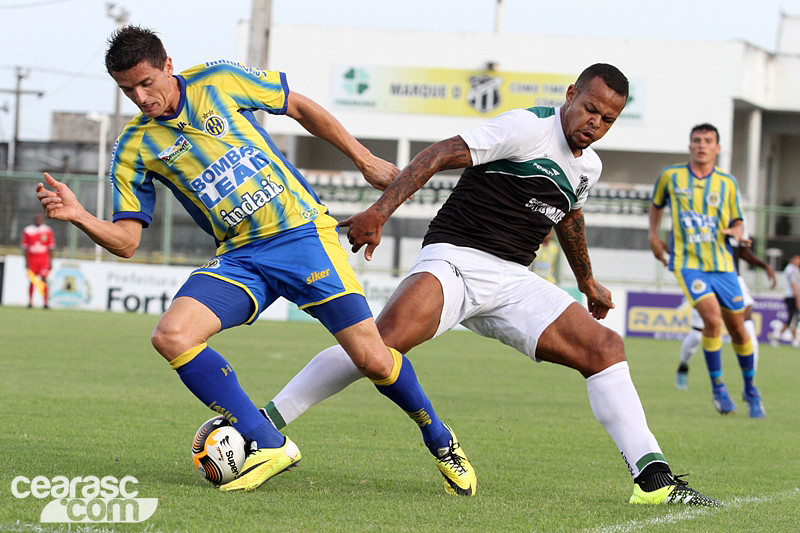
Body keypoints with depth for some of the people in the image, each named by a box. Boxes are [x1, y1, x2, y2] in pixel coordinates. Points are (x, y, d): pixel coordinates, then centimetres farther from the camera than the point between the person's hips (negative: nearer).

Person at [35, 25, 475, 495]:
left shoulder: (220, 82, -3)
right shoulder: (135, 148, 1)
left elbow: (299, 107, 11)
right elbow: (126, 240, -1)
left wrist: (364, 159, 14)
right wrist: (77, 215, -20)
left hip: (303, 232, -3)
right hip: (239, 258, 3)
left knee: (373, 359, -11)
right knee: (172, 336, -23)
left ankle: (439, 440, 19)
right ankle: (269, 447, -14)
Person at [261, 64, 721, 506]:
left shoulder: (588, 167, 16)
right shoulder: (531, 128, -10)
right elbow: (440, 155, -16)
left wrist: (588, 282, 51)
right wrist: (380, 212, -26)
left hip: (513, 282, 8)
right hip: (455, 258, -7)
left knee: (606, 349, -6)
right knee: (383, 340, -31)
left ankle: (655, 480, -6)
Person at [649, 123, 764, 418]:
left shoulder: (727, 183, 3)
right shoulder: (671, 176, 2)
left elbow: (737, 220, 11)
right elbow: (656, 204, 21)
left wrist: (736, 231, -12)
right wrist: (653, 235, 10)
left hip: (722, 263, 2)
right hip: (688, 262, -2)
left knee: (737, 328, 6)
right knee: (712, 318, -23)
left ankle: (750, 389, 28)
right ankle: (717, 387, -7)